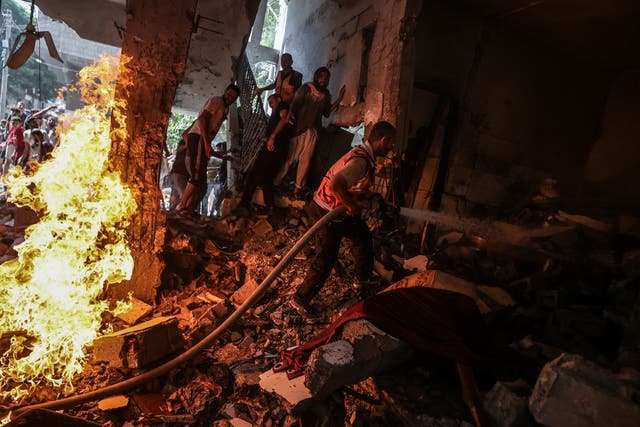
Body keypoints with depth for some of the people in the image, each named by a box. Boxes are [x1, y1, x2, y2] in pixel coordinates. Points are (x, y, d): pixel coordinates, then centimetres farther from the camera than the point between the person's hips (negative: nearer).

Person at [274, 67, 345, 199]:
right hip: (299, 127, -4)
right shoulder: (306, 88, -3)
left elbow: (327, 112, 9)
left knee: (305, 159, 5)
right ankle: (276, 182, 14)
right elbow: (294, 103, -12)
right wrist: (290, 115, -31)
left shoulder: (326, 94, 10)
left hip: (313, 130, 4)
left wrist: (339, 100, 1)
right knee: (290, 156, 0)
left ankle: (298, 187, 15)